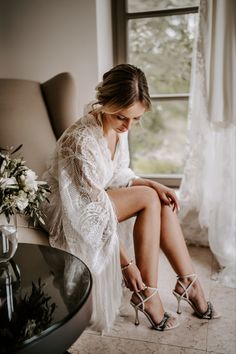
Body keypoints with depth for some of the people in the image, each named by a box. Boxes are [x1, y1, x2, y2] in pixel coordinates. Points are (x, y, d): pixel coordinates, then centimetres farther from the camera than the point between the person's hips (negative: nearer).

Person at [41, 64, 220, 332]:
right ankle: (146, 294, -11)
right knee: (149, 199, -21)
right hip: (72, 213, -7)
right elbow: (99, 210, -28)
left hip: (97, 196, 7)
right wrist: (126, 263, -23)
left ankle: (188, 282, -1)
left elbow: (119, 174, 6)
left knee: (164, 205, -11)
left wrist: (154, 184, -11)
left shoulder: (118, 126, -6)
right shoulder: (82, 141, -31)